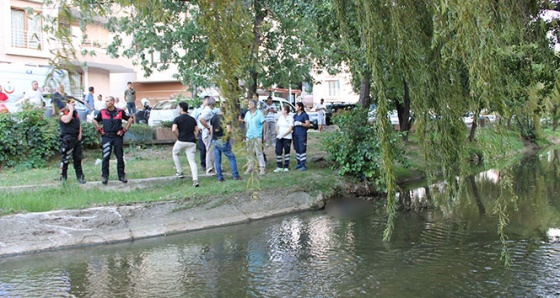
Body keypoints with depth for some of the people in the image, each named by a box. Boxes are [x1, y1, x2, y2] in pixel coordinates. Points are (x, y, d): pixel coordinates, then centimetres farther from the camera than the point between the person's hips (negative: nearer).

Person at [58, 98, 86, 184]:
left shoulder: (75, 112, 16)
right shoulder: (63, 112, -5)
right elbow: (66, 120, -25)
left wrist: (80, 134, 7)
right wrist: (71, 110, -15)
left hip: (76, 138, 7)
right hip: (67, 139, -7)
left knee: (78, 158, 8)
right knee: (65, 159, -3)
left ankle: (80, 176, 13)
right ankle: (63, 177, 5)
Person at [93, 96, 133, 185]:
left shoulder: (120, 112, 0)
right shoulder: (102, 112, 4)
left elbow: (130, 119, 8)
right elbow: (95, 120, 18)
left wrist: (124, 130, 2)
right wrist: (99, 129, 8)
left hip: (117, 136, 0)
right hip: (106, 137, 0)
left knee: (120, 157, 3)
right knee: (105, 157, -2)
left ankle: (121, 175, 13)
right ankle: (104, 176, 4)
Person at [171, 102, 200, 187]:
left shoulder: (177, 119, -3)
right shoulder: (192, 119, 12)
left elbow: (174, 130, -16)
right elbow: (196, 130, 12)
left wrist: (178, 136, -2)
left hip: (181, 141, -3)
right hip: (191, 142, 3)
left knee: (175, 154, 27)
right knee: (192, 161, 1)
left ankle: (180, 173, 25)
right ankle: (195, 180, -16)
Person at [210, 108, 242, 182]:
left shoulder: (213, 118, 8)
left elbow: (211, 130, 11)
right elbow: (228, 130, -17)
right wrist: (232, 130, 4)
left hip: (214, 141, 5)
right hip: (223, 141, -5)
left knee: (218, 160, 8)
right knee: (232, 157, 8)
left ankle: (220, 177, 9)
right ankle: (235, 176, 9)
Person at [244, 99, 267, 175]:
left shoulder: (259, 113, -8)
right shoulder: (247, 113, 7)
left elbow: (264, 124, -7)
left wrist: (264, 134, -9)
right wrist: (247, 132, 12)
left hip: (257, 136, -5)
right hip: (249, 136, 5)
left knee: (259, 152, -5)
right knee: (249, 152, 9)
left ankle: (262, 168, 1)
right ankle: (250, 167, 21)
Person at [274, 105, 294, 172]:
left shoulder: (290, 118, -4)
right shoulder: (280, 117, 13)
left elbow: (290, 129, -10)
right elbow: (277, 126, 14)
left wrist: (283, 135, -15)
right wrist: (278, 134, -4)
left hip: (287, 137, -5)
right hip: (279, 137, 5)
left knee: (286, 152, 2)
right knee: (278, 151, -2)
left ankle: (286, 167, 9)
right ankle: (279, 167, 5)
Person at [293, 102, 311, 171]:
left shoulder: (305, 115, -5)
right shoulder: (295, 115, 16)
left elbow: (308, 124, -9)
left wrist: (300, 123, -19)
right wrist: (293, 124, 6)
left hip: (302, 134, -7)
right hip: (295, 134, 7)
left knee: (302, 149, -8)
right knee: (297, 149, 9)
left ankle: (303, 165, -6)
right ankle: (299, 163, 19)